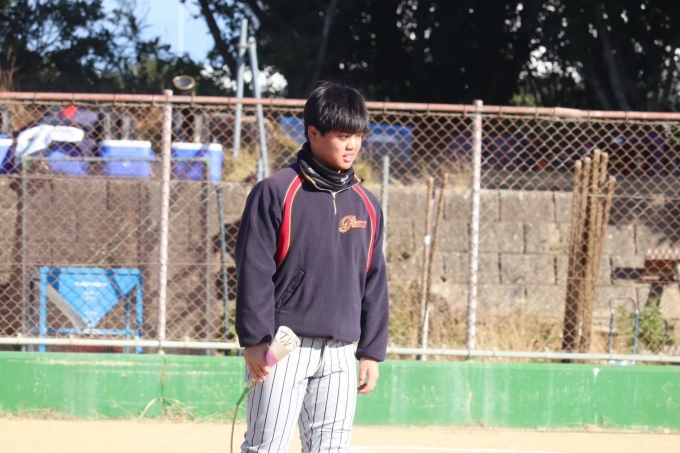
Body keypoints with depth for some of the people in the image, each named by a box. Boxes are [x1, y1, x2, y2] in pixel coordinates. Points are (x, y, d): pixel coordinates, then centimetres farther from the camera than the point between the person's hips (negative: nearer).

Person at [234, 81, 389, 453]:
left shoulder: (366, 206, 12)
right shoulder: (276, 193, -5)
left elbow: (374, 282, 16)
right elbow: (254, 271, -8)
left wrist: (372, 351, 12)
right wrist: (255, 340, -13)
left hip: (340, 354, 5)